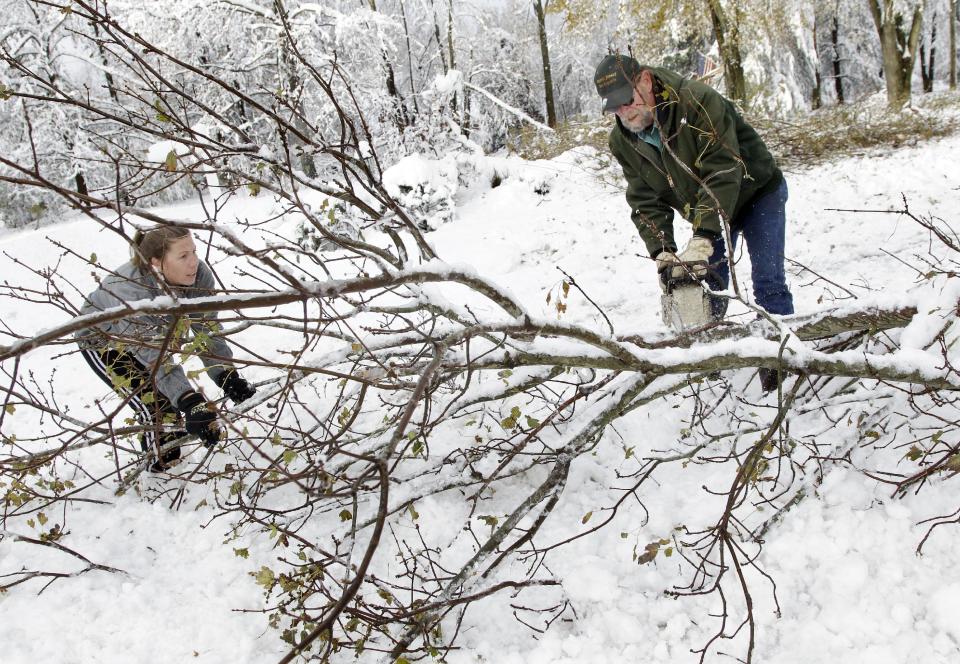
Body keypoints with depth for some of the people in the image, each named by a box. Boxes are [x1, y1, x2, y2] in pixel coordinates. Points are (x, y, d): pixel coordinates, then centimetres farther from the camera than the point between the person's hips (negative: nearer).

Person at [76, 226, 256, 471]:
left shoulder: (199, 275, -30)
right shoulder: (130, 294, -43)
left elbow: (207, 331, -27)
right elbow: (157, 359, -48)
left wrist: (227, 376, -39)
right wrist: (190, 402, -58)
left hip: (152, 335, 5)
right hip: (101, 342, -5)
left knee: (171, 398, 0)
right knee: (156, 407, -14)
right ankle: (163, 468, 8)